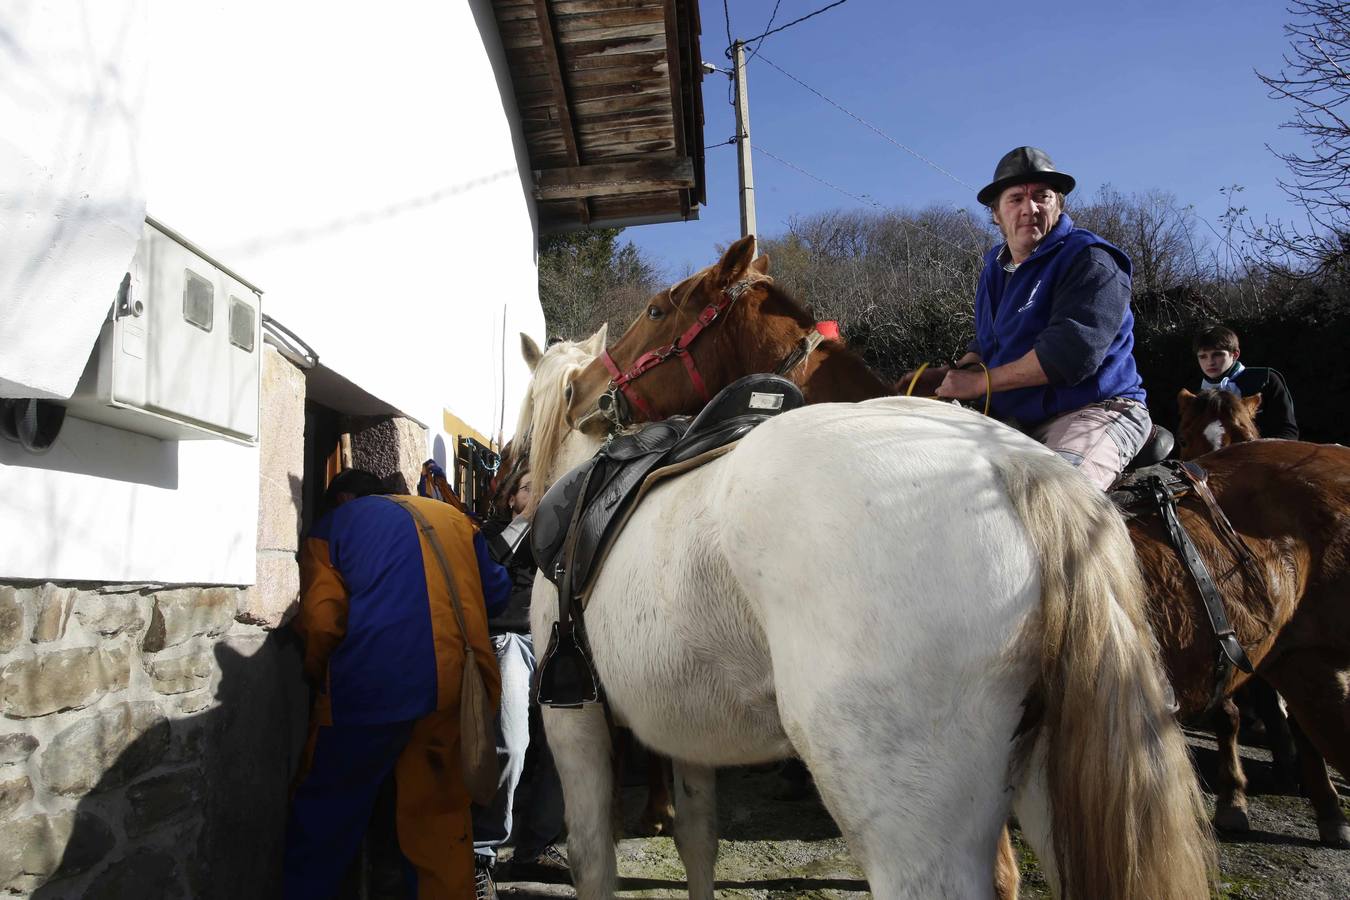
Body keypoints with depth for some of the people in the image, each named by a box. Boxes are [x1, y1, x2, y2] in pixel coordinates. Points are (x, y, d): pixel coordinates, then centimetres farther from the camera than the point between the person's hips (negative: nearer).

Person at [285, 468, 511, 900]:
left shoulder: (331, 526, 10)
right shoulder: (453, 517, 19)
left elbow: (321, 619, -3)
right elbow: (496, 592, 18)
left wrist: (318, 675, 14)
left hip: (370, 688, -3)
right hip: (456, 686, 4)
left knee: (326, 808, 16)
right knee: (441, 813, 16)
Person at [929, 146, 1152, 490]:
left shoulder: (1090, 260, -9)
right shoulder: (995, 268, 15)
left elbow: (1072, 350, -23)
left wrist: (981, 382, -18)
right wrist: (955, 375, 2)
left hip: (1094, 409, -8)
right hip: (1014, 420, 8)